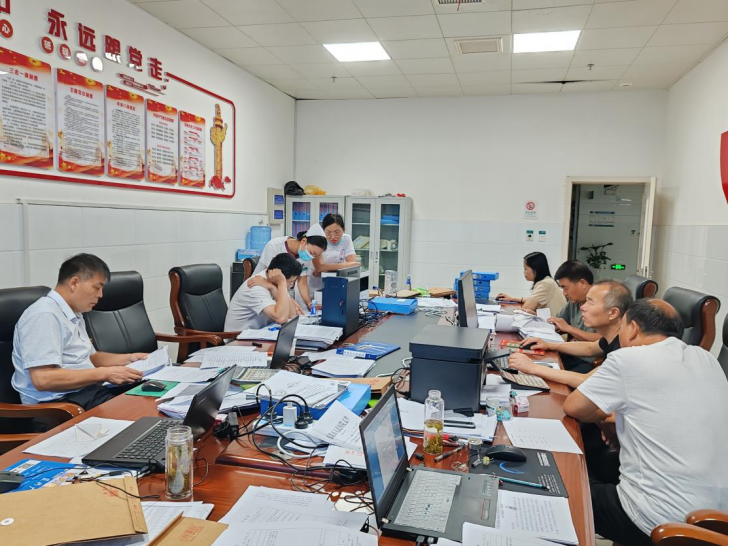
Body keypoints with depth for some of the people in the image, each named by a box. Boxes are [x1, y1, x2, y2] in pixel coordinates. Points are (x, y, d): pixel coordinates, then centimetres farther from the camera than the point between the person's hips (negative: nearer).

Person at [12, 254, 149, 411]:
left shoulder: (74, 314, 14)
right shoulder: (44, 315, -16)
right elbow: (43, 379, -25)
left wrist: (128, 358, 13)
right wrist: (104, 374, -21)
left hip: (88, 391, 9)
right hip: (60, 402, -9)